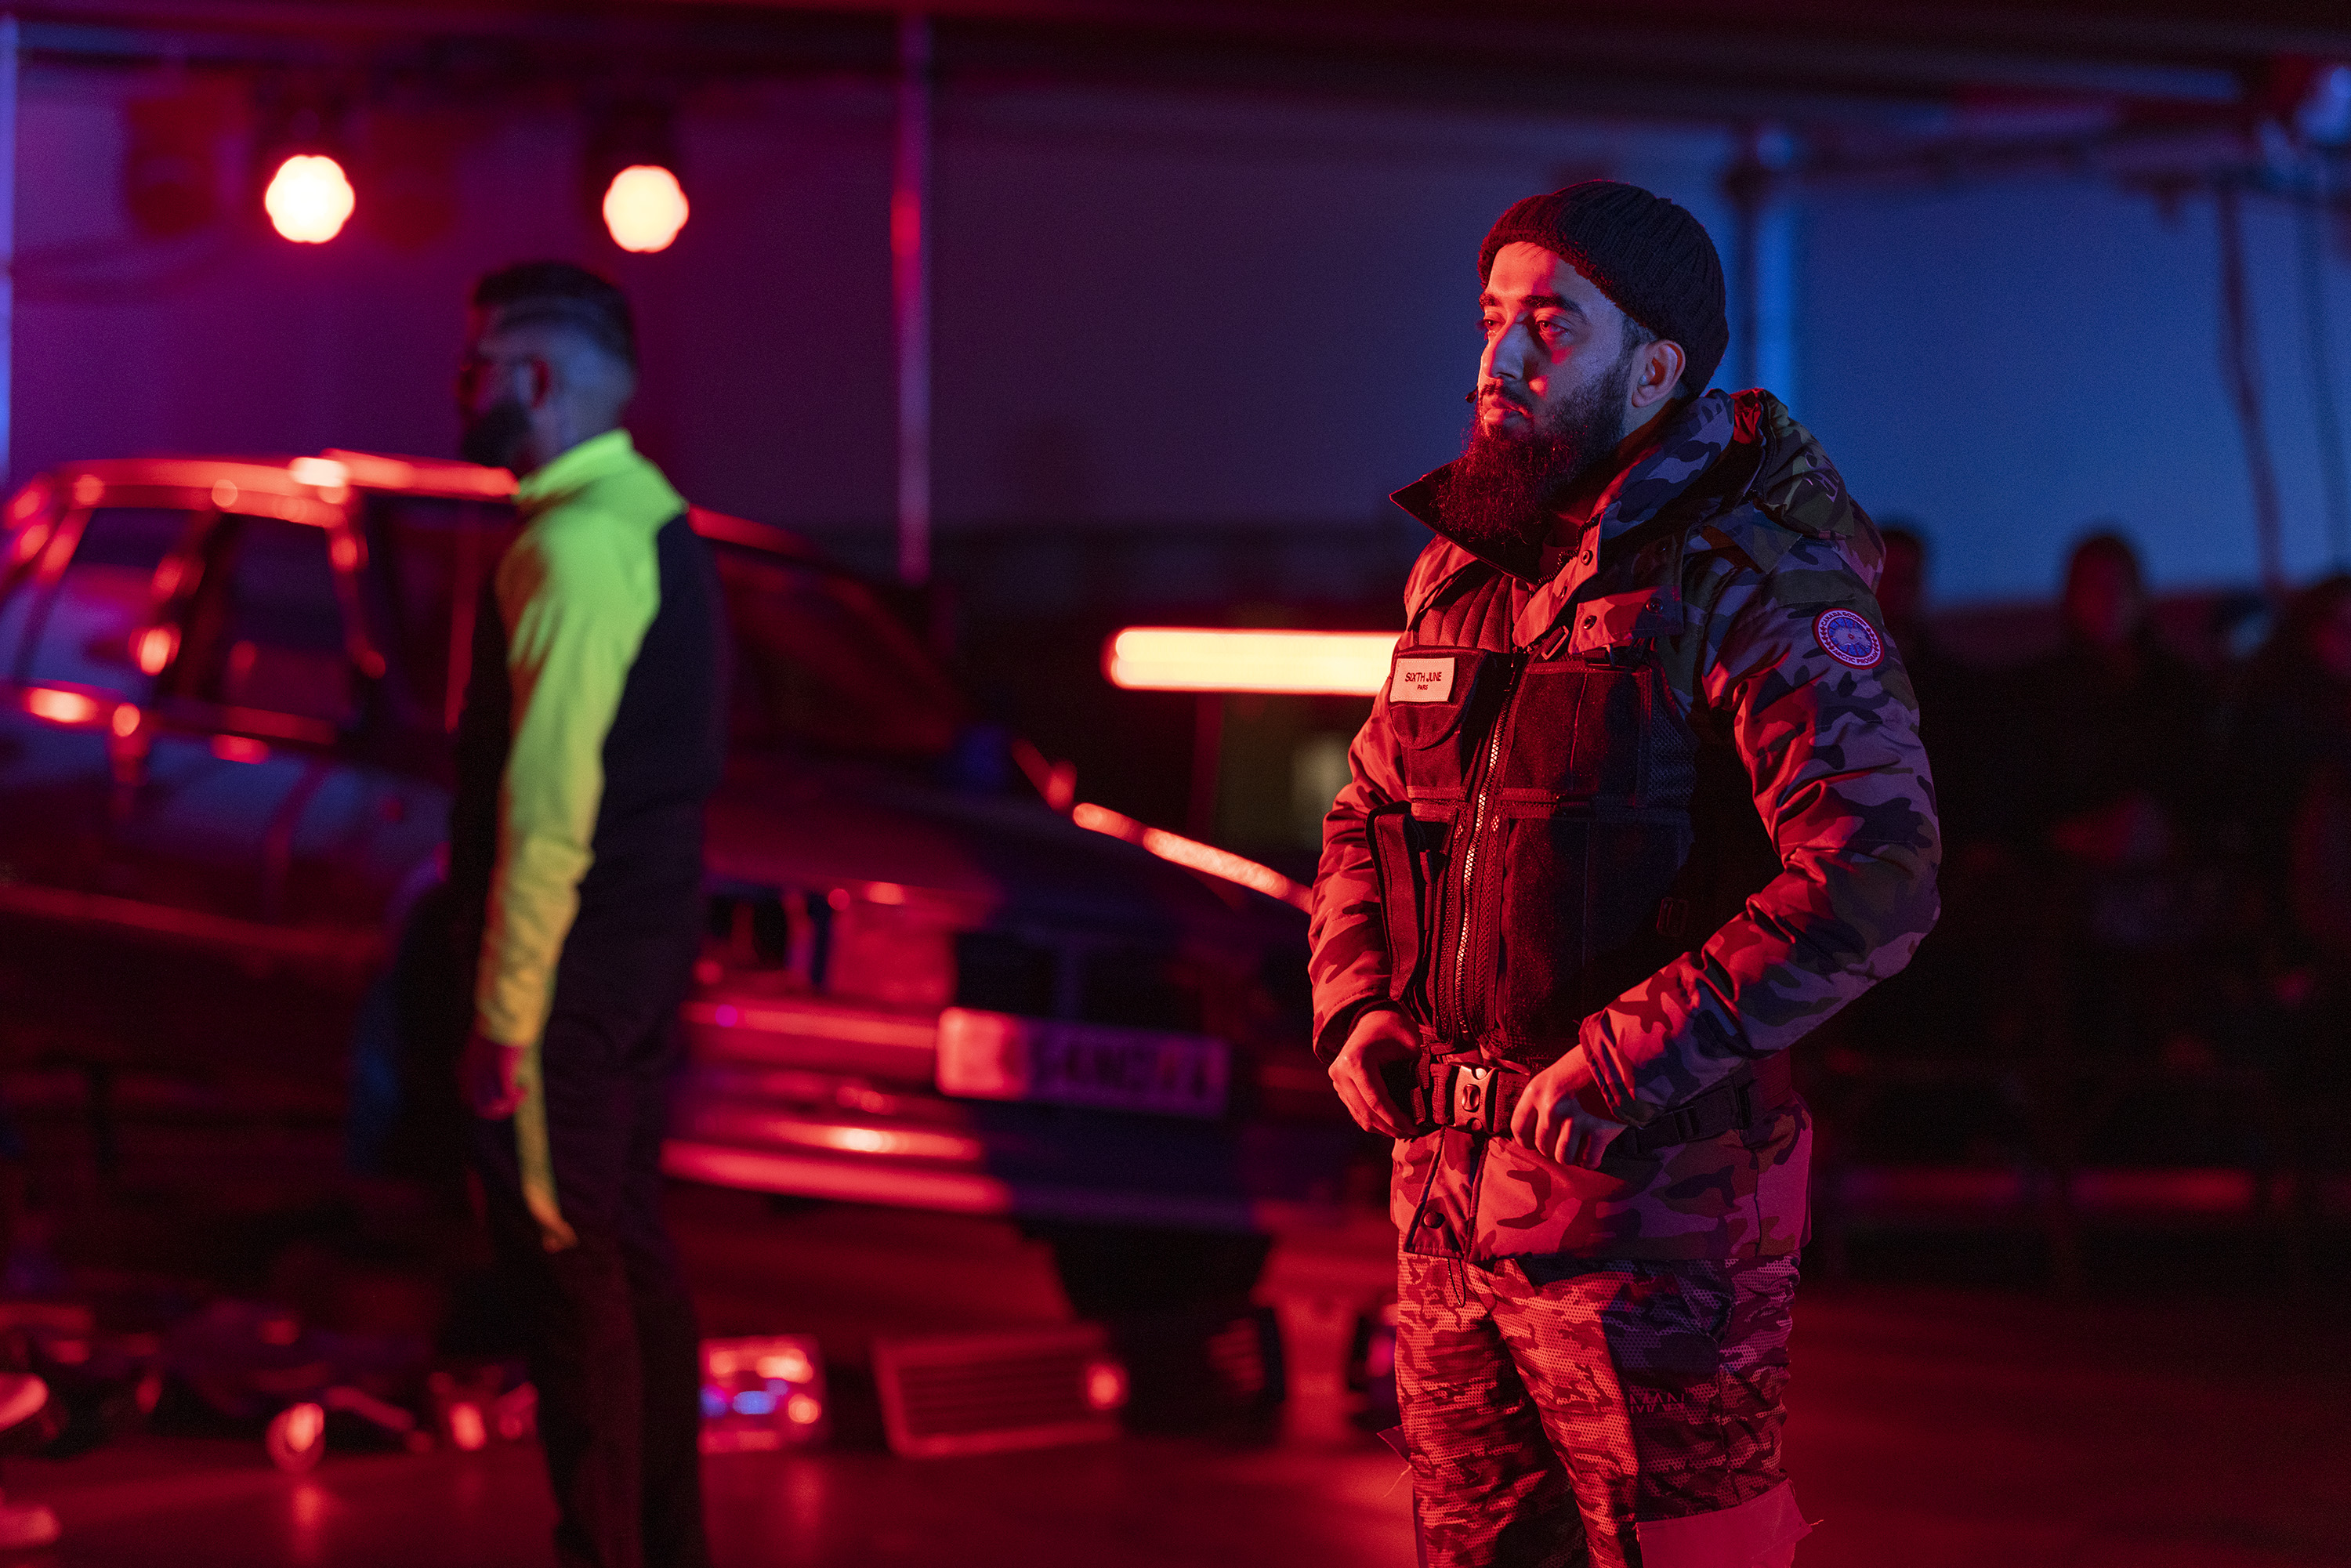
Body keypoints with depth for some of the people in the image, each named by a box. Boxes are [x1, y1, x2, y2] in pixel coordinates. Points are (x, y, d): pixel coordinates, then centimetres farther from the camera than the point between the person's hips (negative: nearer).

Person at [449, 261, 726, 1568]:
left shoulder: (578, 546, -18)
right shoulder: (655, 522, 14)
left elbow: (549, 805, -23)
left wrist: (507, 1011, -21)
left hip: (578, 968, -10)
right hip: (653, 950, 10)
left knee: (569, 1271, -4)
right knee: (629, 1251, 17)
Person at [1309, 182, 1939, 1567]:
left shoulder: (1753, 581, -12)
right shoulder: (1461, 570, 12)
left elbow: (1877, 880, -24)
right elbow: (1367, 816, 25)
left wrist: (1621, 1067, -23)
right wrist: (1357, 1010, 6)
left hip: (1653, 1207, -7)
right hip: (1446, 1192, 7)